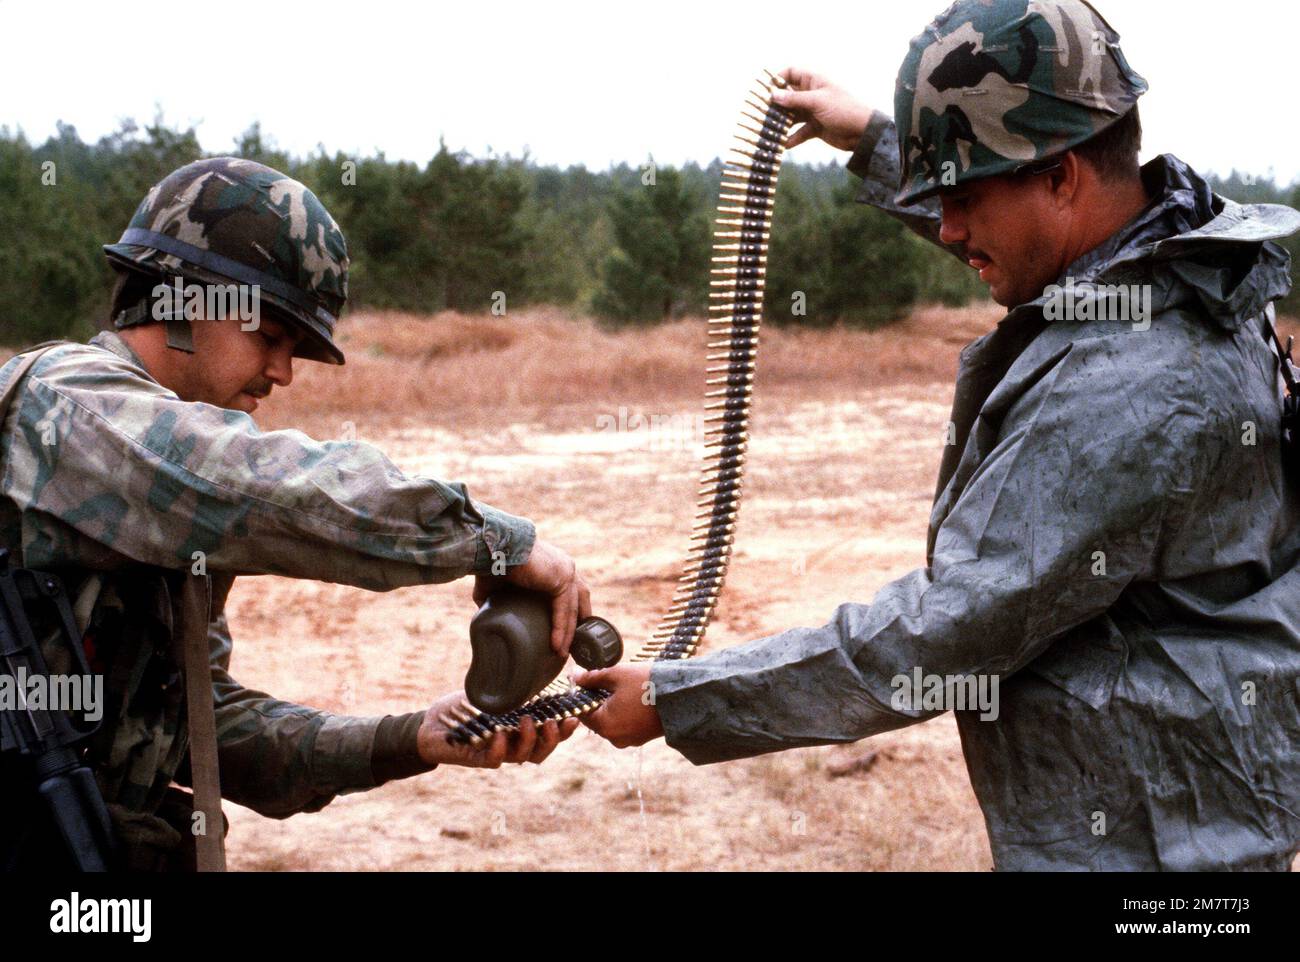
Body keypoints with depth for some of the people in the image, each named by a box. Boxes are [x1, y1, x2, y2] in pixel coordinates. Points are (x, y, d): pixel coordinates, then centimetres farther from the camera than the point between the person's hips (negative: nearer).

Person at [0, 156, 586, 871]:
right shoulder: (69, 402, -13)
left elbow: (203, 716, 10)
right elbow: (298, 497, -27)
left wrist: (413, 743, 1)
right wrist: (501, 541, -18)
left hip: (108, 847, 8)